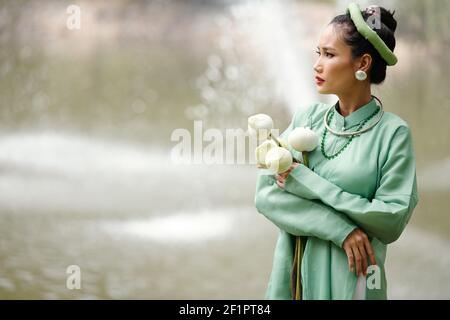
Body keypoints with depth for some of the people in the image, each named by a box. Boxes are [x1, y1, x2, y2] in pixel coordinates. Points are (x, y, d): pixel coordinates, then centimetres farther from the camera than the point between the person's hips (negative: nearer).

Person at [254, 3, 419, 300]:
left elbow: (393, 220, -16)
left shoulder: (393, 132, -10)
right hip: (294, 269, 3)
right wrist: (339, 228, -18)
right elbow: (266, 194, -6)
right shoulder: (306, 117, 1)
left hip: (349, 278, -3)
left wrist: (306, 182, -17)